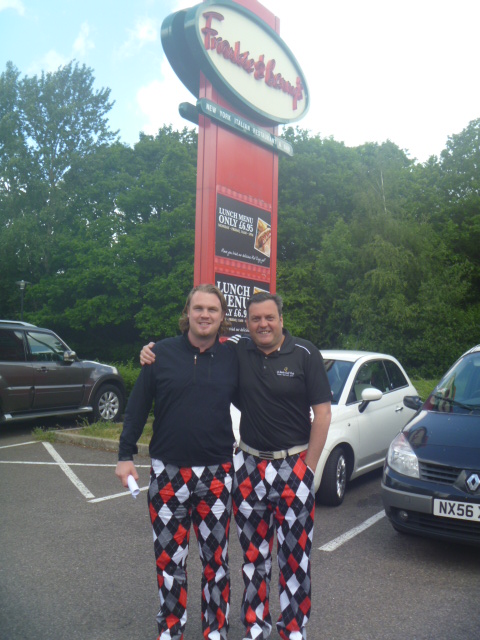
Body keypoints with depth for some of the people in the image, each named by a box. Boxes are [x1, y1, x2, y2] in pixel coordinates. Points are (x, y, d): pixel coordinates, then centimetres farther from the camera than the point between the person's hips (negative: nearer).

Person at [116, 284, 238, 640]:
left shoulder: (232, 359, 1)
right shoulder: (162, 353, -1)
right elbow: (138, 406, 1)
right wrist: (126, 455, -1)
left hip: (216, 475, 1)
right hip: (168, 473, 0)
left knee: (216, 560, 13)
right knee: (169, 559, 11)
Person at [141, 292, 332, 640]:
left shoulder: (305, 354, -7)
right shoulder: (237, 350, 0)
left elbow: (322, 411, -5)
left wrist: (308, 466, -6)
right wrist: (153, 352, -6)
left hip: (293, 465, -2)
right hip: (250, 465, 3)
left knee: (295, 552, 7)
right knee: (253, 551, 14)